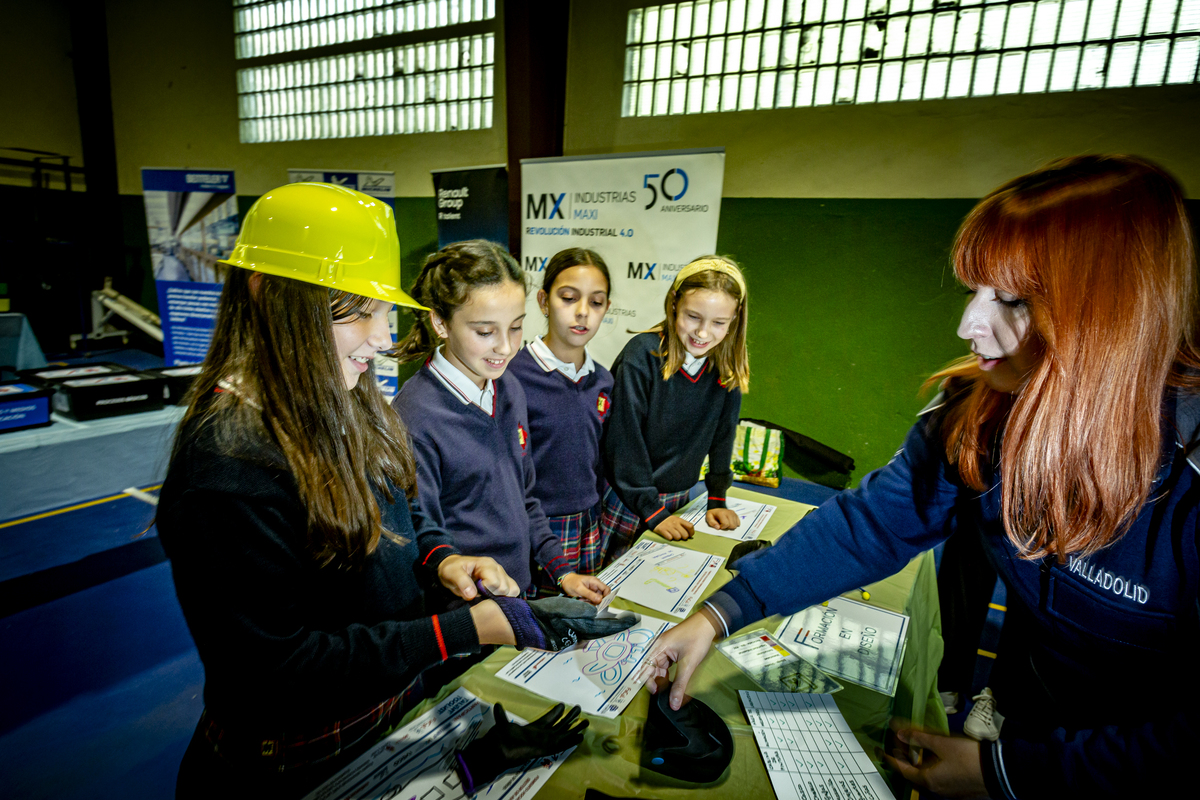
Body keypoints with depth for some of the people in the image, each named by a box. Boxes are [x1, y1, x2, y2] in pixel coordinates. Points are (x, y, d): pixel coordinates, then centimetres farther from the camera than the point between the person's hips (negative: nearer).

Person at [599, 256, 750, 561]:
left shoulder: (729, 367, -6)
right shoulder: (642, 356, -21)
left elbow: (722, 435, 6)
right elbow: (625, 441, -18)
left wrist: (717, 499, 3)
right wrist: (652, 511, -15)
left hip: (678, 500, 4)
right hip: (626, 499, -4)